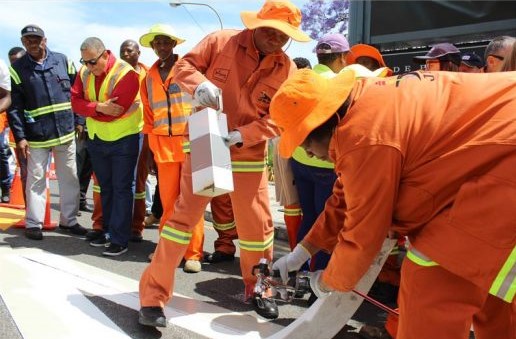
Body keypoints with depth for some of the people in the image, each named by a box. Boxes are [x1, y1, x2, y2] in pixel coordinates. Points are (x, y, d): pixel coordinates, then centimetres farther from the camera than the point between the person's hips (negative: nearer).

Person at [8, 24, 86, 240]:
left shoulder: (62, 60, 6)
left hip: (66, 132, 2)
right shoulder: (18, 68, 0)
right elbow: (14, 106, -4)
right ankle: (33, 223, 16)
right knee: (36, 179, 4)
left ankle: (68, 220, 22)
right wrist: (19, 136, -10)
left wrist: (78, 121, 3)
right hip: (36, 136, -2)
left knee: (69, 178, 9)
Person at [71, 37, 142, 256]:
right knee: (105, 188, 14)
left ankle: (119, 240, 3)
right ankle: (108, 231, 26)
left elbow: (114, 111, -26)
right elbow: (76, 101, -7)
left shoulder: (126, 73, -21)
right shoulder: (84, 73, 1)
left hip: (124, 139, -6)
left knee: (121, 189, -2)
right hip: (96, 138, 7)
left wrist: (89, 109, -11)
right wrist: (98, 107, -24)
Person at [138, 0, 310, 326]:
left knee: (257, 224, 8)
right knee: (183, 216, -1)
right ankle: (153, 296, 10)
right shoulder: (221, 41, -10)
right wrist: (199, 83, -27)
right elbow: (184, 65, -4)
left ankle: (257, 289, 32)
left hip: (249, 155, 2)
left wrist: (241, 136, -23)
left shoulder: (287, 69, -6)